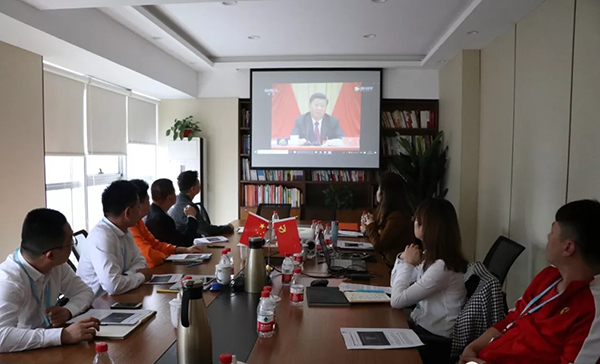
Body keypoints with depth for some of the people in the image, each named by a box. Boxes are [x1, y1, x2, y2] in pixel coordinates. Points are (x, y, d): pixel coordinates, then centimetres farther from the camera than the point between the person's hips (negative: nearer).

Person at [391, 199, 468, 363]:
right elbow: (396, 285, 10)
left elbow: (397, 300, -26)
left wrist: (408, 264, -16)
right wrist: (404, 260, -6)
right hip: (422, 326, 8)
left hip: (435, 339, -8)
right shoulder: (430, 255, 3)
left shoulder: (442, 266, -27)